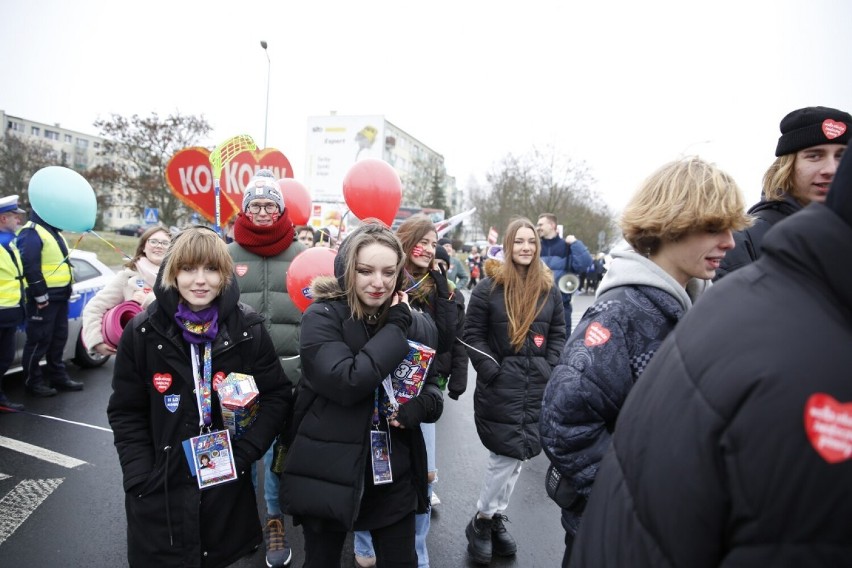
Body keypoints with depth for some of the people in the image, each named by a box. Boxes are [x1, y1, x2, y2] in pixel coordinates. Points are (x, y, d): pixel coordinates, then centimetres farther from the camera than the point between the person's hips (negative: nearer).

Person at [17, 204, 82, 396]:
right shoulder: (31, 232, -13)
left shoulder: (54, 232, 18)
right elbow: (29, 266, -20)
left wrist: (66, 288, 17)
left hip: (60, 295, 10)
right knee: (39, 340, -2)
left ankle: (58, 376, 25)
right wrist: (39, 294, -22)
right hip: (43, 297, -9)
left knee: (58, 338, 15)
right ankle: (32, 382, 8)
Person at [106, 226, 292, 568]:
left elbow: (277, 395, -2)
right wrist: (141, 480, -8)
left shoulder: (248, 329, -8)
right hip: (160, 490, 0)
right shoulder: (143, 331, -7)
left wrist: (245, 452, -13)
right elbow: (126, 412, 0)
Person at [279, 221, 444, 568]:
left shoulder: (416, 324, 1)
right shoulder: (321, 317, -13)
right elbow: (346, 382, -27)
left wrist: (421, 405, -13)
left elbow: (432, 386, 10)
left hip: (394, 476, 3)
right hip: (328, 474, -3)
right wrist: (396, 329, -21)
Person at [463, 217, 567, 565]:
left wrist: (550, 368, -1)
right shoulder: (488, 288, -3)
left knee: (513, 457, 11)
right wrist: (491, 370, -14)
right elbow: (472, 334, -3)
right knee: (509, 456, -5)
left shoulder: (549, 289, 9)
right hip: (500, 386, -4)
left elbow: (558, 334, 12)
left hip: (536, 386, 4)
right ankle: (482, 521, 16)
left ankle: (494, 519, 29)